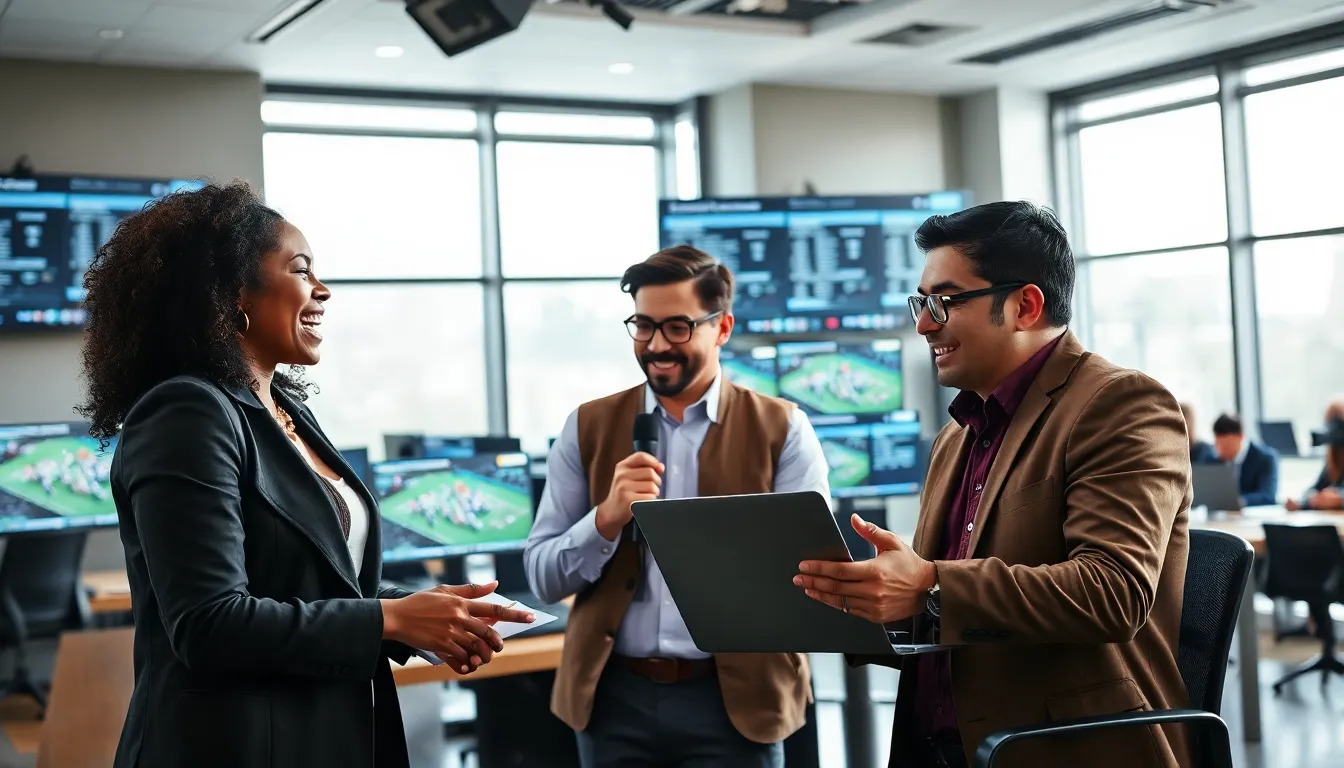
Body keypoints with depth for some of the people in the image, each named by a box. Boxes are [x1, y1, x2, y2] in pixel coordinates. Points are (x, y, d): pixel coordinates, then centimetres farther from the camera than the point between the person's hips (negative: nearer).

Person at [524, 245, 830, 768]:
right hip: (615, 699, 2)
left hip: (735, 700, -1)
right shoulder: (588, 429, 5)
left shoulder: (781, 430, 0)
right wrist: (607, 517, -15)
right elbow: (542, 578, 3)